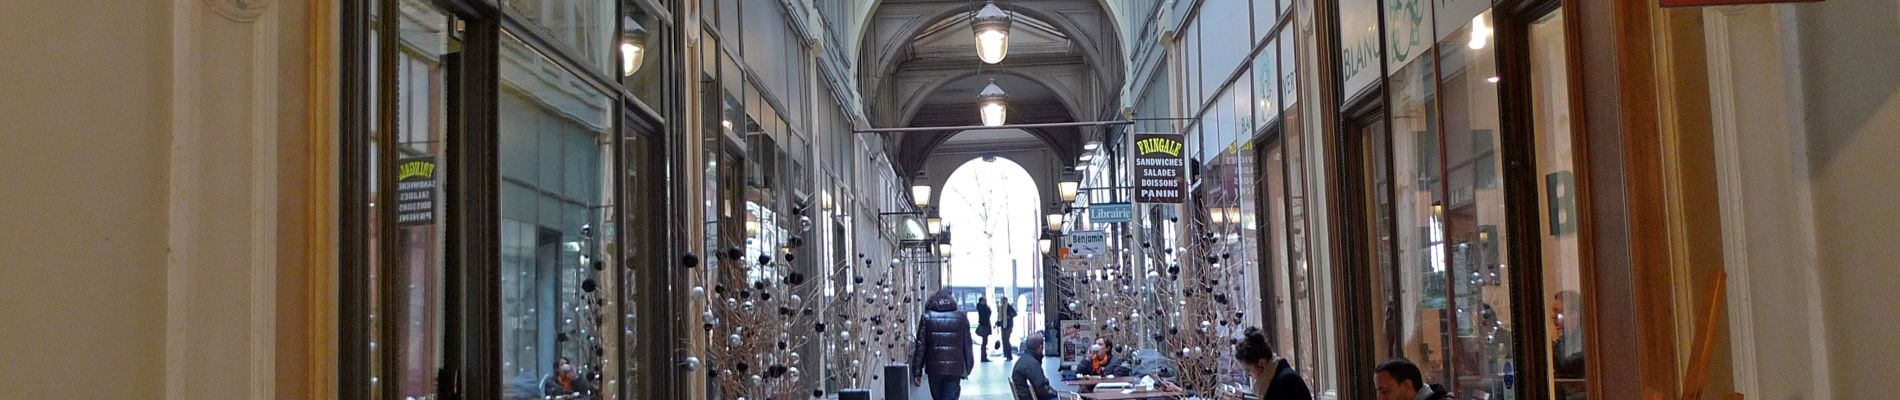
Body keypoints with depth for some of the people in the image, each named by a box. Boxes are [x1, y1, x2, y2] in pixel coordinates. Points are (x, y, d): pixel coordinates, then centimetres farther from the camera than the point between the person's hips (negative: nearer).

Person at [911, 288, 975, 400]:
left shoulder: (927, 317, 1)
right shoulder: (961, 318, 3)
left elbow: (920, 346, -1)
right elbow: (967, 346, 5)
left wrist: (917, 372, 1)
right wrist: (967, 369, 14)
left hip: (934, 368, 1)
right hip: (955, 369, -1)